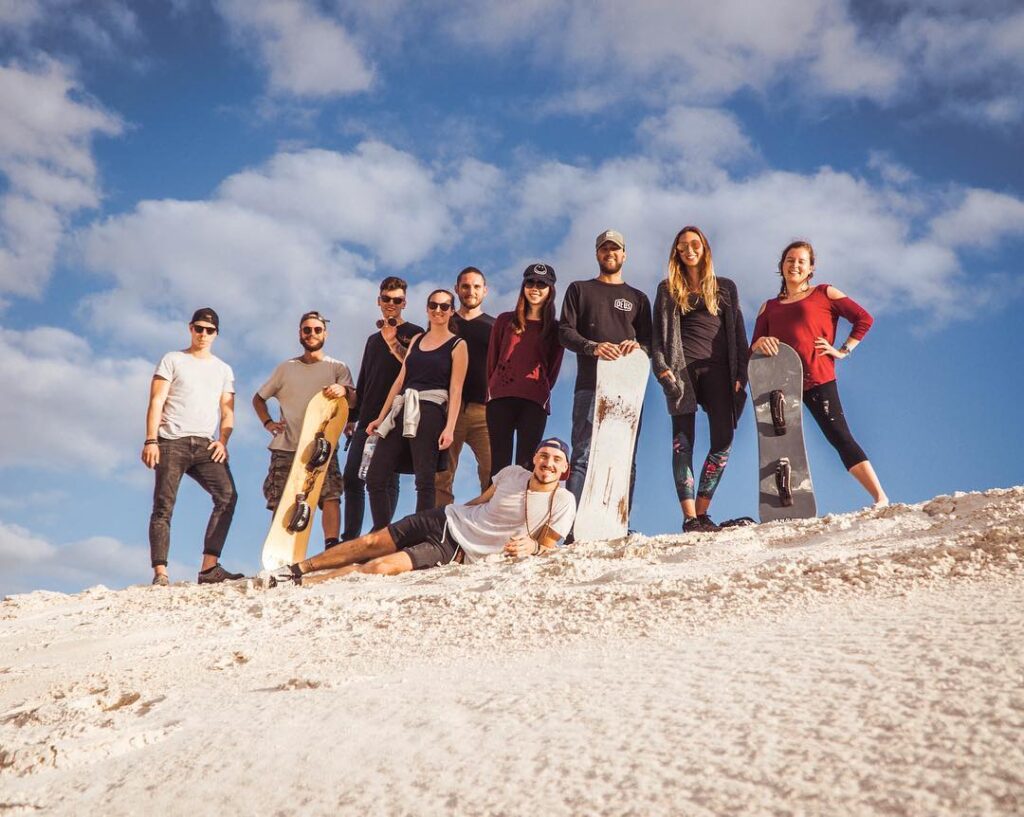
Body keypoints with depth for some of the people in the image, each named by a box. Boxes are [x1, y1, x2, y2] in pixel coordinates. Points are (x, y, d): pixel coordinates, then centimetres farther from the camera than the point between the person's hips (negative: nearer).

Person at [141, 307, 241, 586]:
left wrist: (222, 441, -3)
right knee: (164, 506, -9)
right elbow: (156, 402, 2)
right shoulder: (173, 360, 11)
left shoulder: (223, 369, 21)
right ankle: (160, 572, -10)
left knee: (227, 495, -16)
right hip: (171, 442, -3)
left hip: (205, 445, 3)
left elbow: (227, 411, 15)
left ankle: (209, 567, -18)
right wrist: (151, 441, -10)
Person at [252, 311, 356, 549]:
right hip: (285, 447, 2)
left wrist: (345, 390, -28)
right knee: (279, 504, -1)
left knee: (331, 496, -19)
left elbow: (354, 400, -5)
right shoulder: (286, 368, 18)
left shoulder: (337, 368, 10)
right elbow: (258, 398, 27)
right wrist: (268, 422, 10)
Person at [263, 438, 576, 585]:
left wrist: (531, 546, -25)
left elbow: (547, 545, -4)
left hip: (459, 549, -4)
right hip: (447, 518, 4)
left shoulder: (562, 503, -12)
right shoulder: (512, 473, 0)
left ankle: (300, 584, -6)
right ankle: (296, 568, 20)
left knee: (383, 566, -17)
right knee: (370, 543, 2)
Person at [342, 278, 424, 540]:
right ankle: (349, 538, 11)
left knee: (386, 481, -5)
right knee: (352, 478, 4)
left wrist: (393, 342, -16)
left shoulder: (413, 334, 3)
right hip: (367, 420, 6)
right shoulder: (374, 339, 22)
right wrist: (352, 417, 20)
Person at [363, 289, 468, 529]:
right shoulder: (417, 340, 19)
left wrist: (450, 427, -15)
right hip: (402, 411, 6)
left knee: (424, 481, -6)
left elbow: (455, 390, -5)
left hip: (430, 413, -6)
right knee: (375, 478, 2)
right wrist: (381, 417, 15)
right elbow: (400, 380, 18)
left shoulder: (457, 345, 3)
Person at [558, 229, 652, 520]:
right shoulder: (580, 290, 17)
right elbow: (565, 331, 5)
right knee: (583, 455, -10)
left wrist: (639, 346, -9)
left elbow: (650, 342, 15)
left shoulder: (638, 298, 23)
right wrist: (593, 347, -14)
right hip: (590, 385, -2)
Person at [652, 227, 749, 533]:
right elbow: (658, 333, 8)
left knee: (723, 441, -8)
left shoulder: (725, 287, 19)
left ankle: (701, 513, 1)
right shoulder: (668, 289, 15)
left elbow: (738, 332, 14)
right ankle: (689, 518, -8)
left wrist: (740, 373, 3)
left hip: (718, 369, 2)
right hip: (682, 369, -2)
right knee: (682, 443, -7)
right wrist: (662, 368, -8)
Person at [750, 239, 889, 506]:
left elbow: (864, 318, 5)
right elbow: (753, 351, 13)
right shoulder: (769, 307, 21)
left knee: (841, 438, -11)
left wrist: (844, 350, -2)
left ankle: (881, 499, -13)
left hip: (818, 380, -4)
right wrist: (760, 342, -9)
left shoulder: (824, 294, 11)